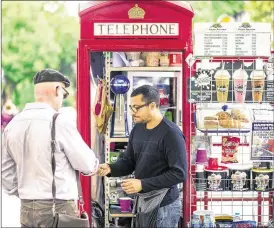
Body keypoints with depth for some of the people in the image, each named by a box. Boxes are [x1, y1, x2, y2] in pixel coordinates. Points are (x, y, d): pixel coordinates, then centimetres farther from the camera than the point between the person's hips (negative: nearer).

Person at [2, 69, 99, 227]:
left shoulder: (13, 125, 5)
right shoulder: (59, 122, -13)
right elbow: (87, 166, -5)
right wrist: (95, 166, 16)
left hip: (27, 209, 6)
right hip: (58, 208, -6)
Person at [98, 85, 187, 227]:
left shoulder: (171, 134, -17)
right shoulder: (137, 129, 7)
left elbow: (179, 174, -21)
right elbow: (128, 162, 13)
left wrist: (143, 184, -24)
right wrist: (110, 169, -9)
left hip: (163, 206, -7)